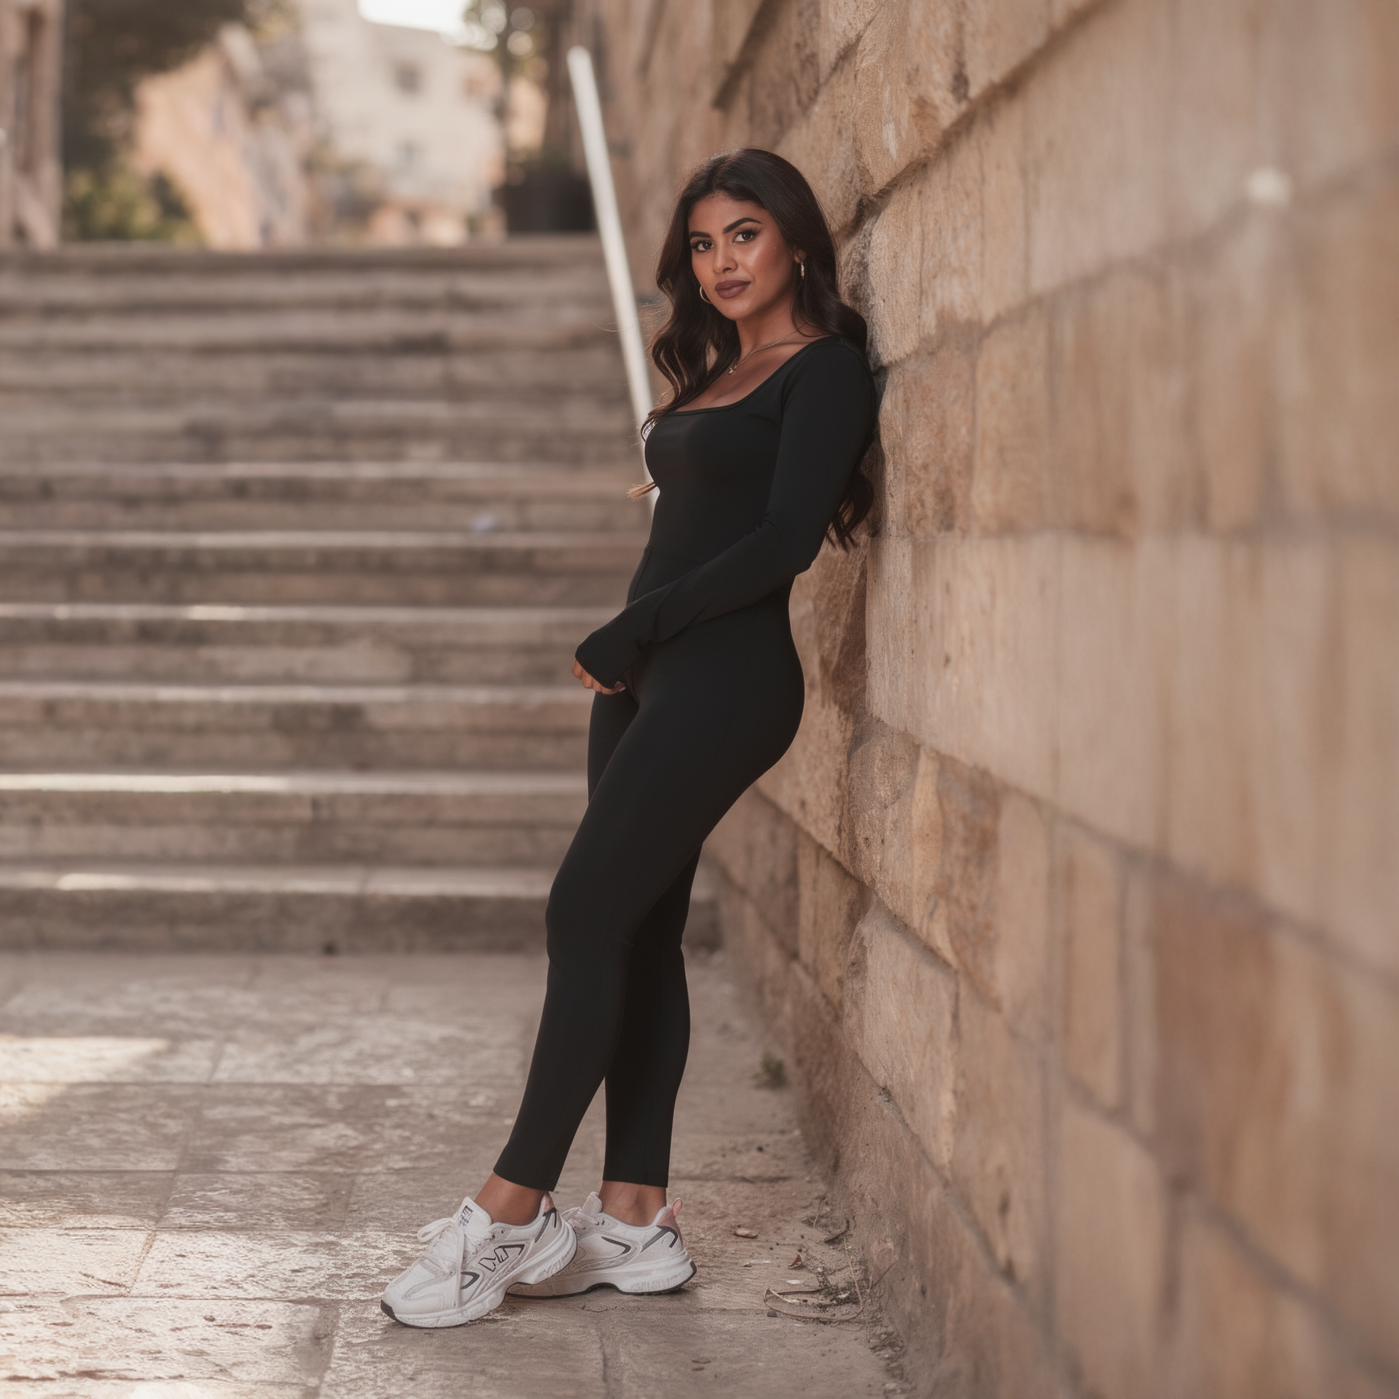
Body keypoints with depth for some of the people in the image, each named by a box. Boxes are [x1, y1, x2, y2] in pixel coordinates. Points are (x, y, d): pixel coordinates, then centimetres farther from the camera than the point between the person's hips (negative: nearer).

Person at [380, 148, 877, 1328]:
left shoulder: (824, 369, -6)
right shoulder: (718, 376, 20)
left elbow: (787, 541, -16)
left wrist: (630, 631, -12)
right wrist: (626, 653, 3)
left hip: (723, 678, -9)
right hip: (649, 677, 9)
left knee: (587, 916, -12)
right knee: (637, 931, 5)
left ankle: (512, 1215, -7)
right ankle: (636, 1222, 9)